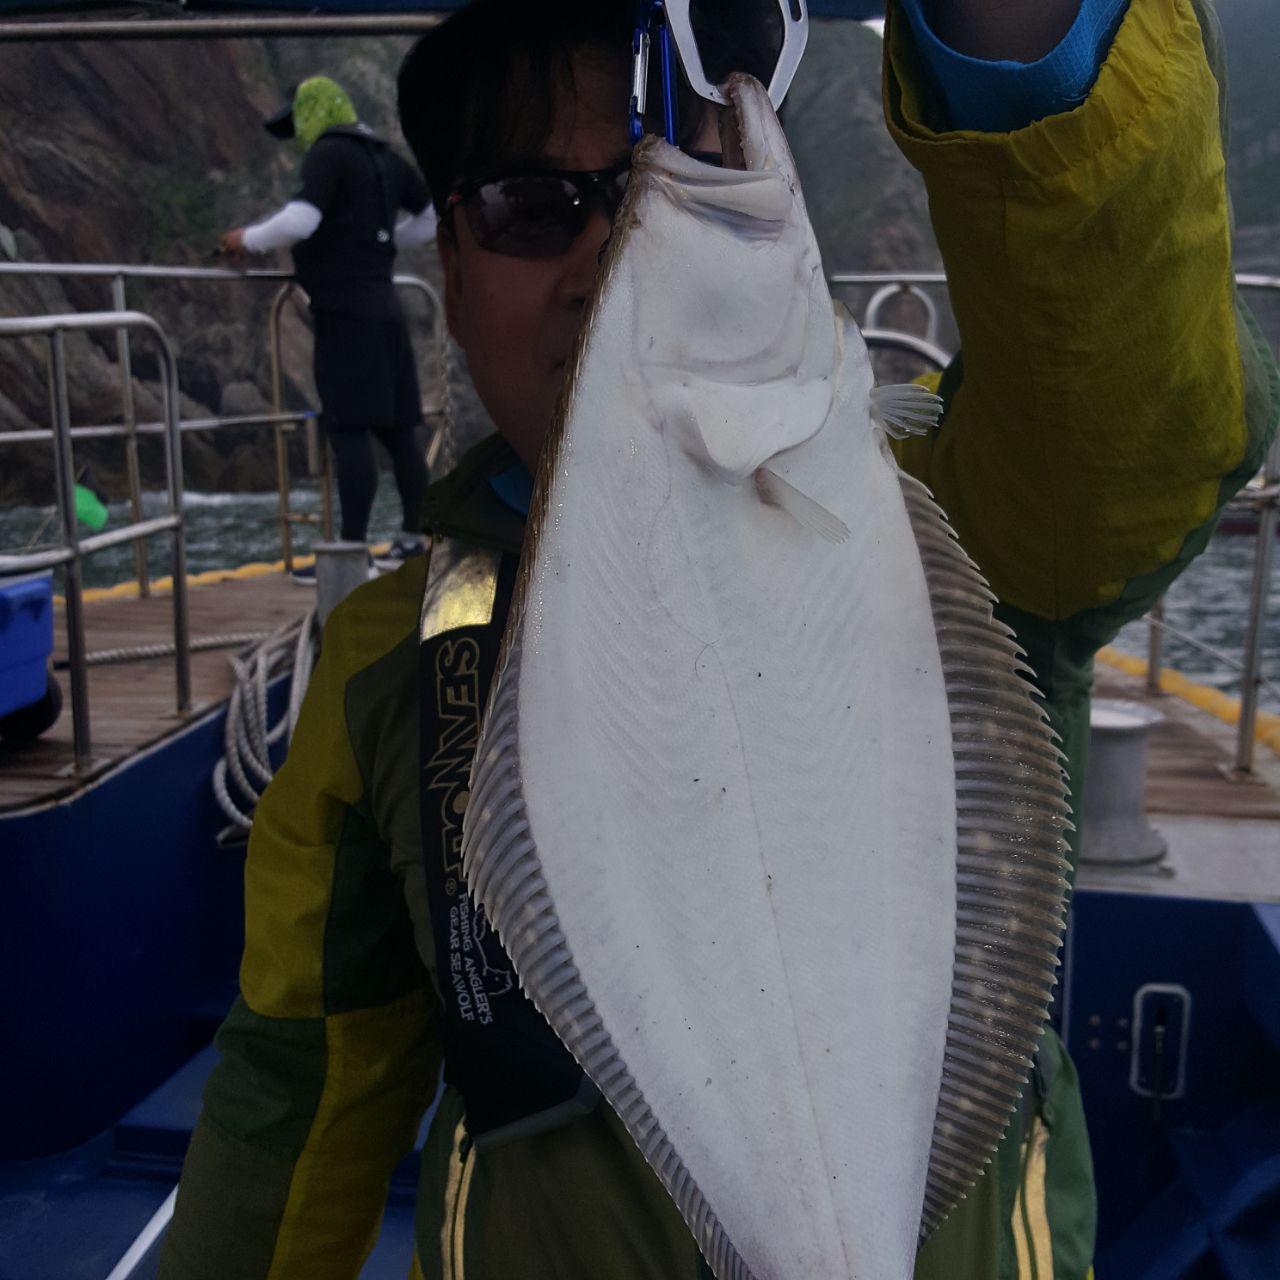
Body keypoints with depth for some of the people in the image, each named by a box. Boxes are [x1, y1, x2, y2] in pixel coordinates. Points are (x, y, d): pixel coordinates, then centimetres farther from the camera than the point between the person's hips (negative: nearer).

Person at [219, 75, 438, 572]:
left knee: (349, 432, -11)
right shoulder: (385, 157, 19)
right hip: (384, 309, 9)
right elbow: (434, 217, 25)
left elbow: (300, 219, -19)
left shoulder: (328, 152, -5)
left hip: (346, 311, -9)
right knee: (396, 429, 11)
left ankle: (353, 550, -13)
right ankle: (412, 537, 19)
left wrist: (249, 240, -3)